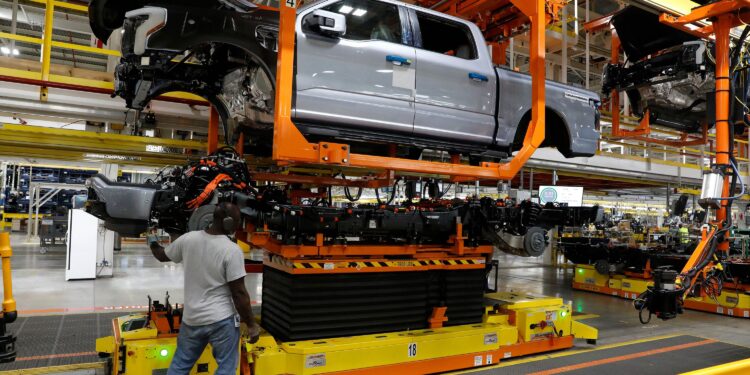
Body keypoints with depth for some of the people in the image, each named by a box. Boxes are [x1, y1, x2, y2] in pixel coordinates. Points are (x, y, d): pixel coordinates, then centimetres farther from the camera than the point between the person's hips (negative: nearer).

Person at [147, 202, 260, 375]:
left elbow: (162, 256, 16)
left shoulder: (188, 239, -4)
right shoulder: (232, 250, -18)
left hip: (191, 317, 5)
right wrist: (251, 324, -7)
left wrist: (152, 242, 39)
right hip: (222, 319, -5)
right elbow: (239, 293, -17)